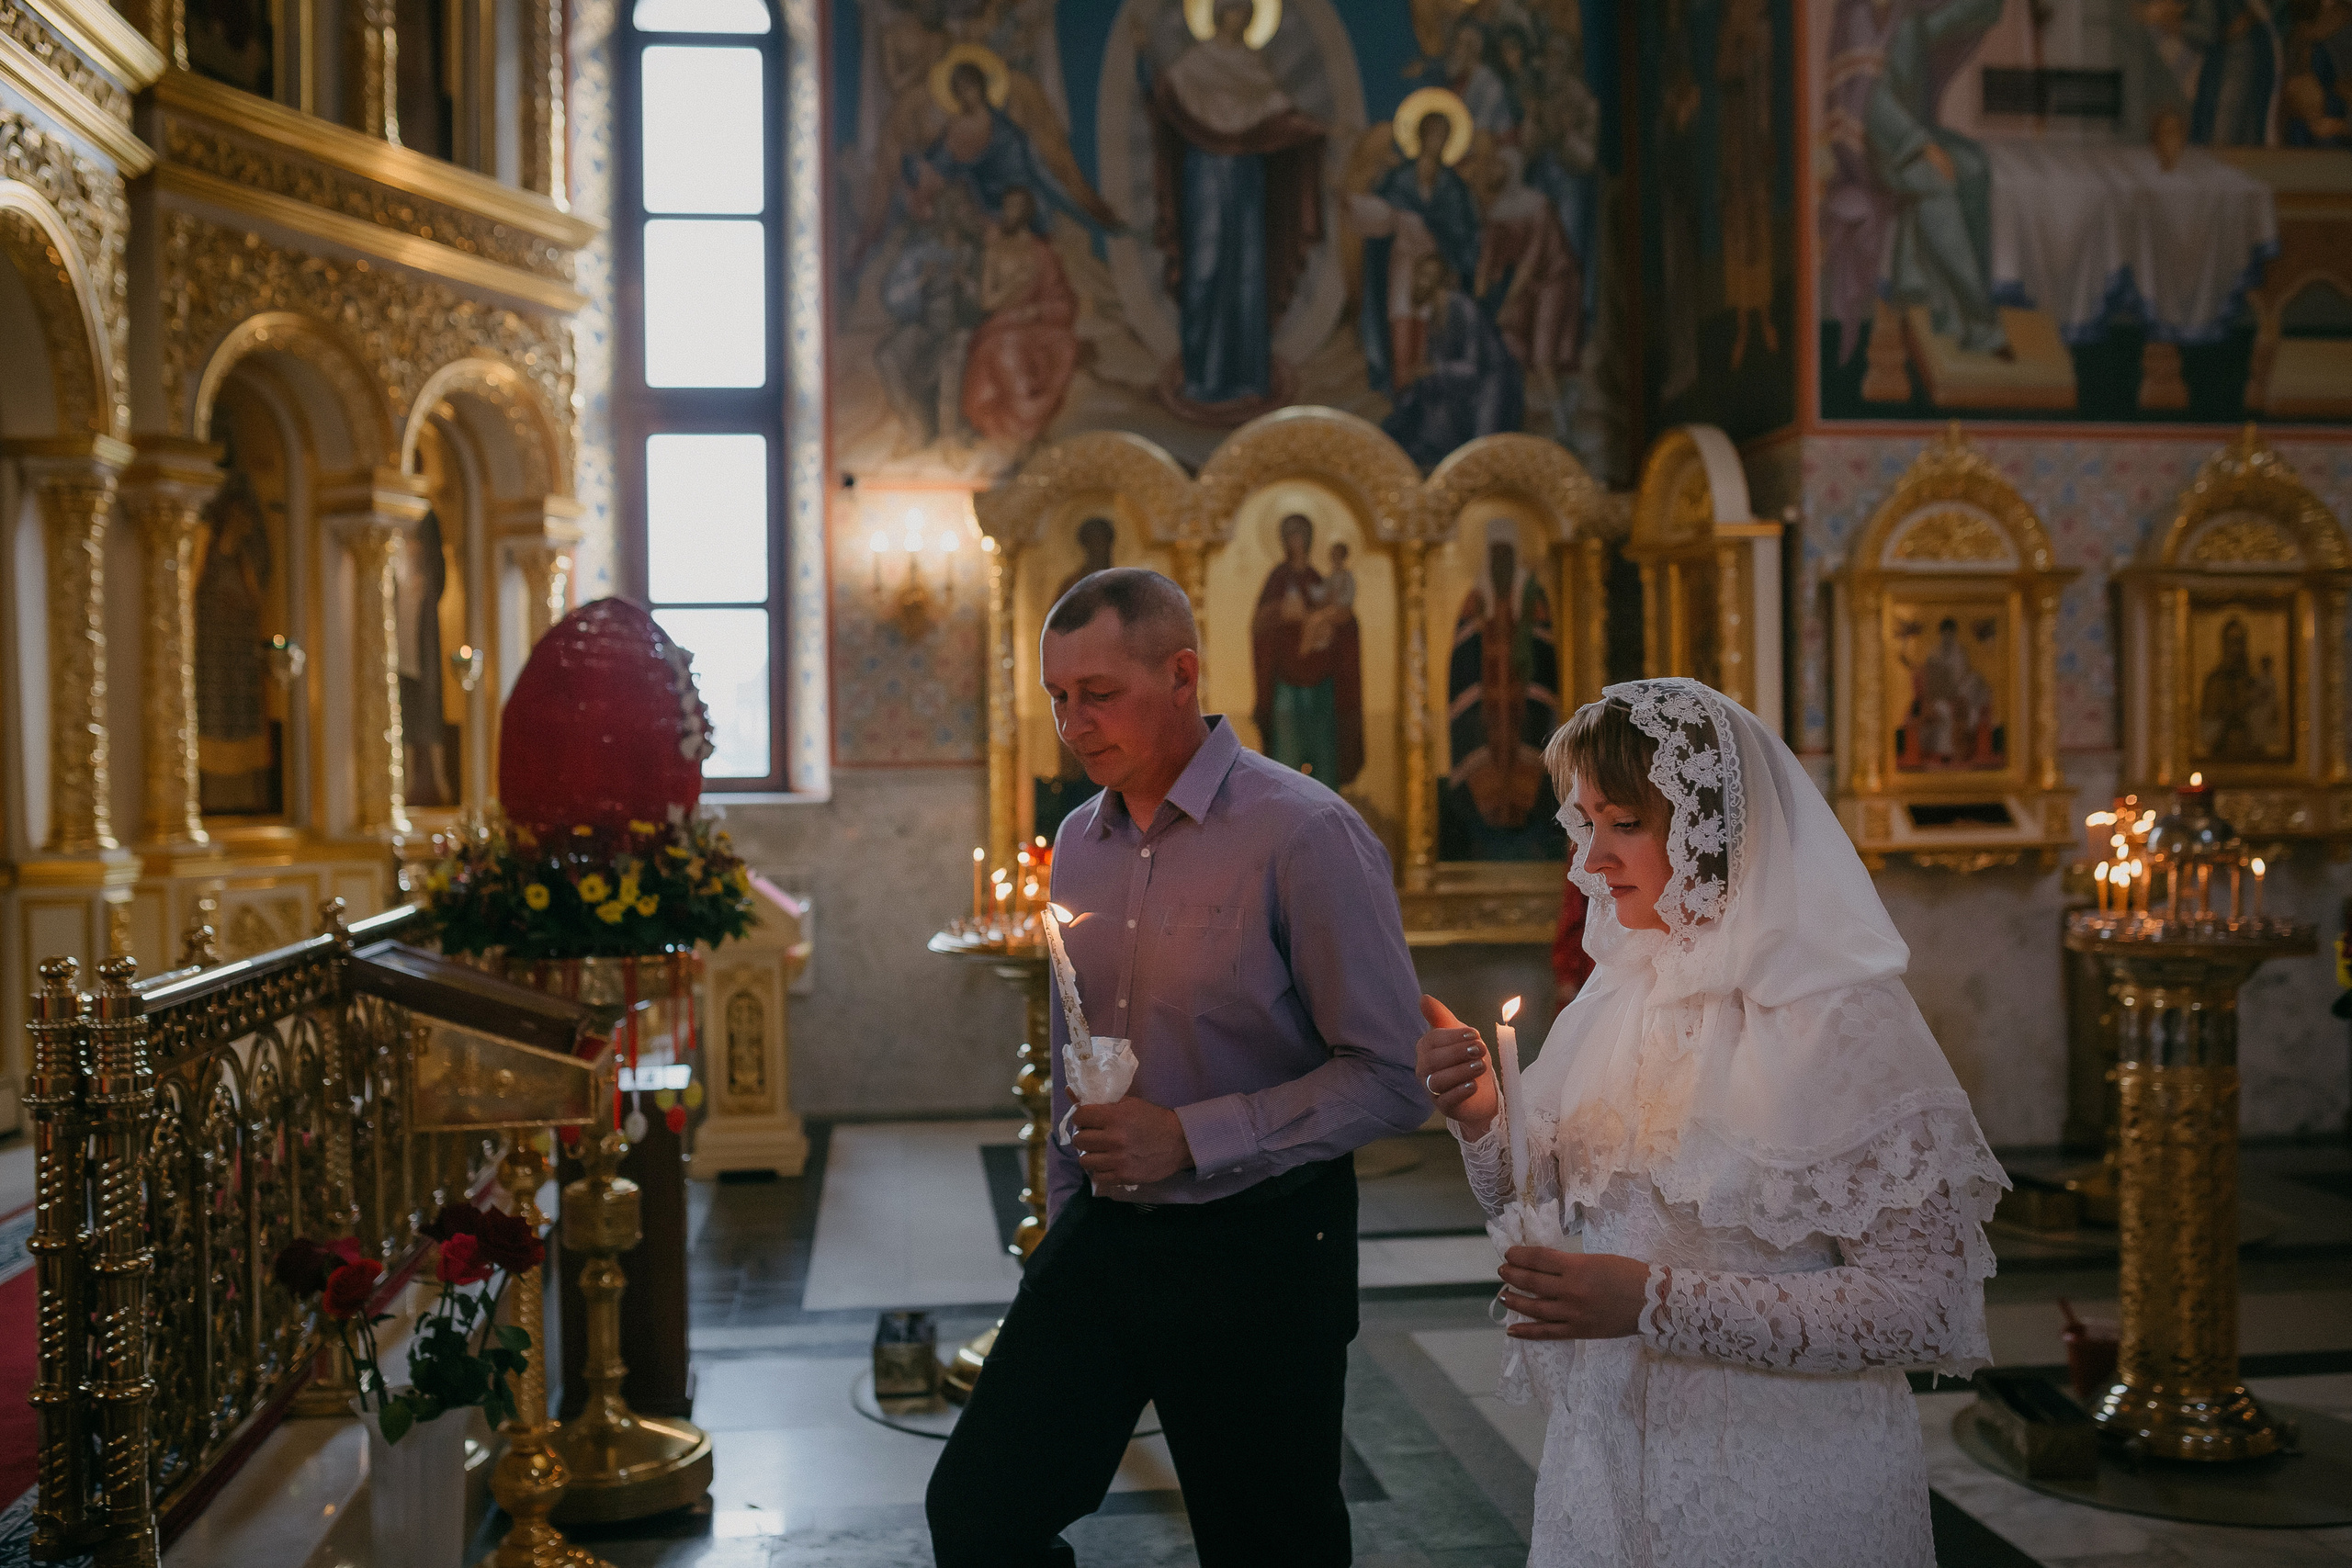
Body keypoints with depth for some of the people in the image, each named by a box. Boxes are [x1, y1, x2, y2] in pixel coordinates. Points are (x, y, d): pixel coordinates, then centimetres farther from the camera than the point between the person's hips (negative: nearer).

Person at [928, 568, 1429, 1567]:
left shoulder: (1305, 834, -14)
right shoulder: (1080, 841, 8)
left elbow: (1390, 1081, -16)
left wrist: (1190, 1137, -20)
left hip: (1258, 1257, -5)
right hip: (1100, 1241, 6)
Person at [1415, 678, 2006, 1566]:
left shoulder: (1844, 1019, -19)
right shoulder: (1617, 994, 1)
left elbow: (1926, 1308, -22)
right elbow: (1544, 1209, 10)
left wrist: (1656, 1302, -26)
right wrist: (1483, 1121, -11)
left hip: (1776, 1493, -5)